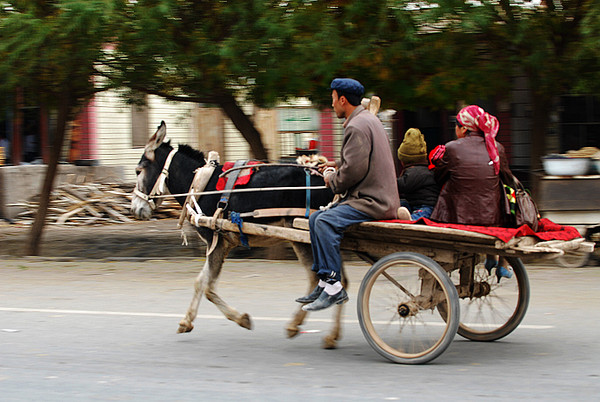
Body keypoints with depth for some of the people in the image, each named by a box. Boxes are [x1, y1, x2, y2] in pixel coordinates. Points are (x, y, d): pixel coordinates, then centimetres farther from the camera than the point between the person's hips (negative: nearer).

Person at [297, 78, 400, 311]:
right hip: (376, 197, 11)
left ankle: (334, 288, -26)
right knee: (315, 219, 12)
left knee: (326, 221, -27)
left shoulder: (357, 127, -17)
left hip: (373, 202, -11)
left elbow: (354, 171, -23)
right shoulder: (368, 119, 18)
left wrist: (332, 180, -6)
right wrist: (338, 165, 21)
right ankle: (324, 283, 14)